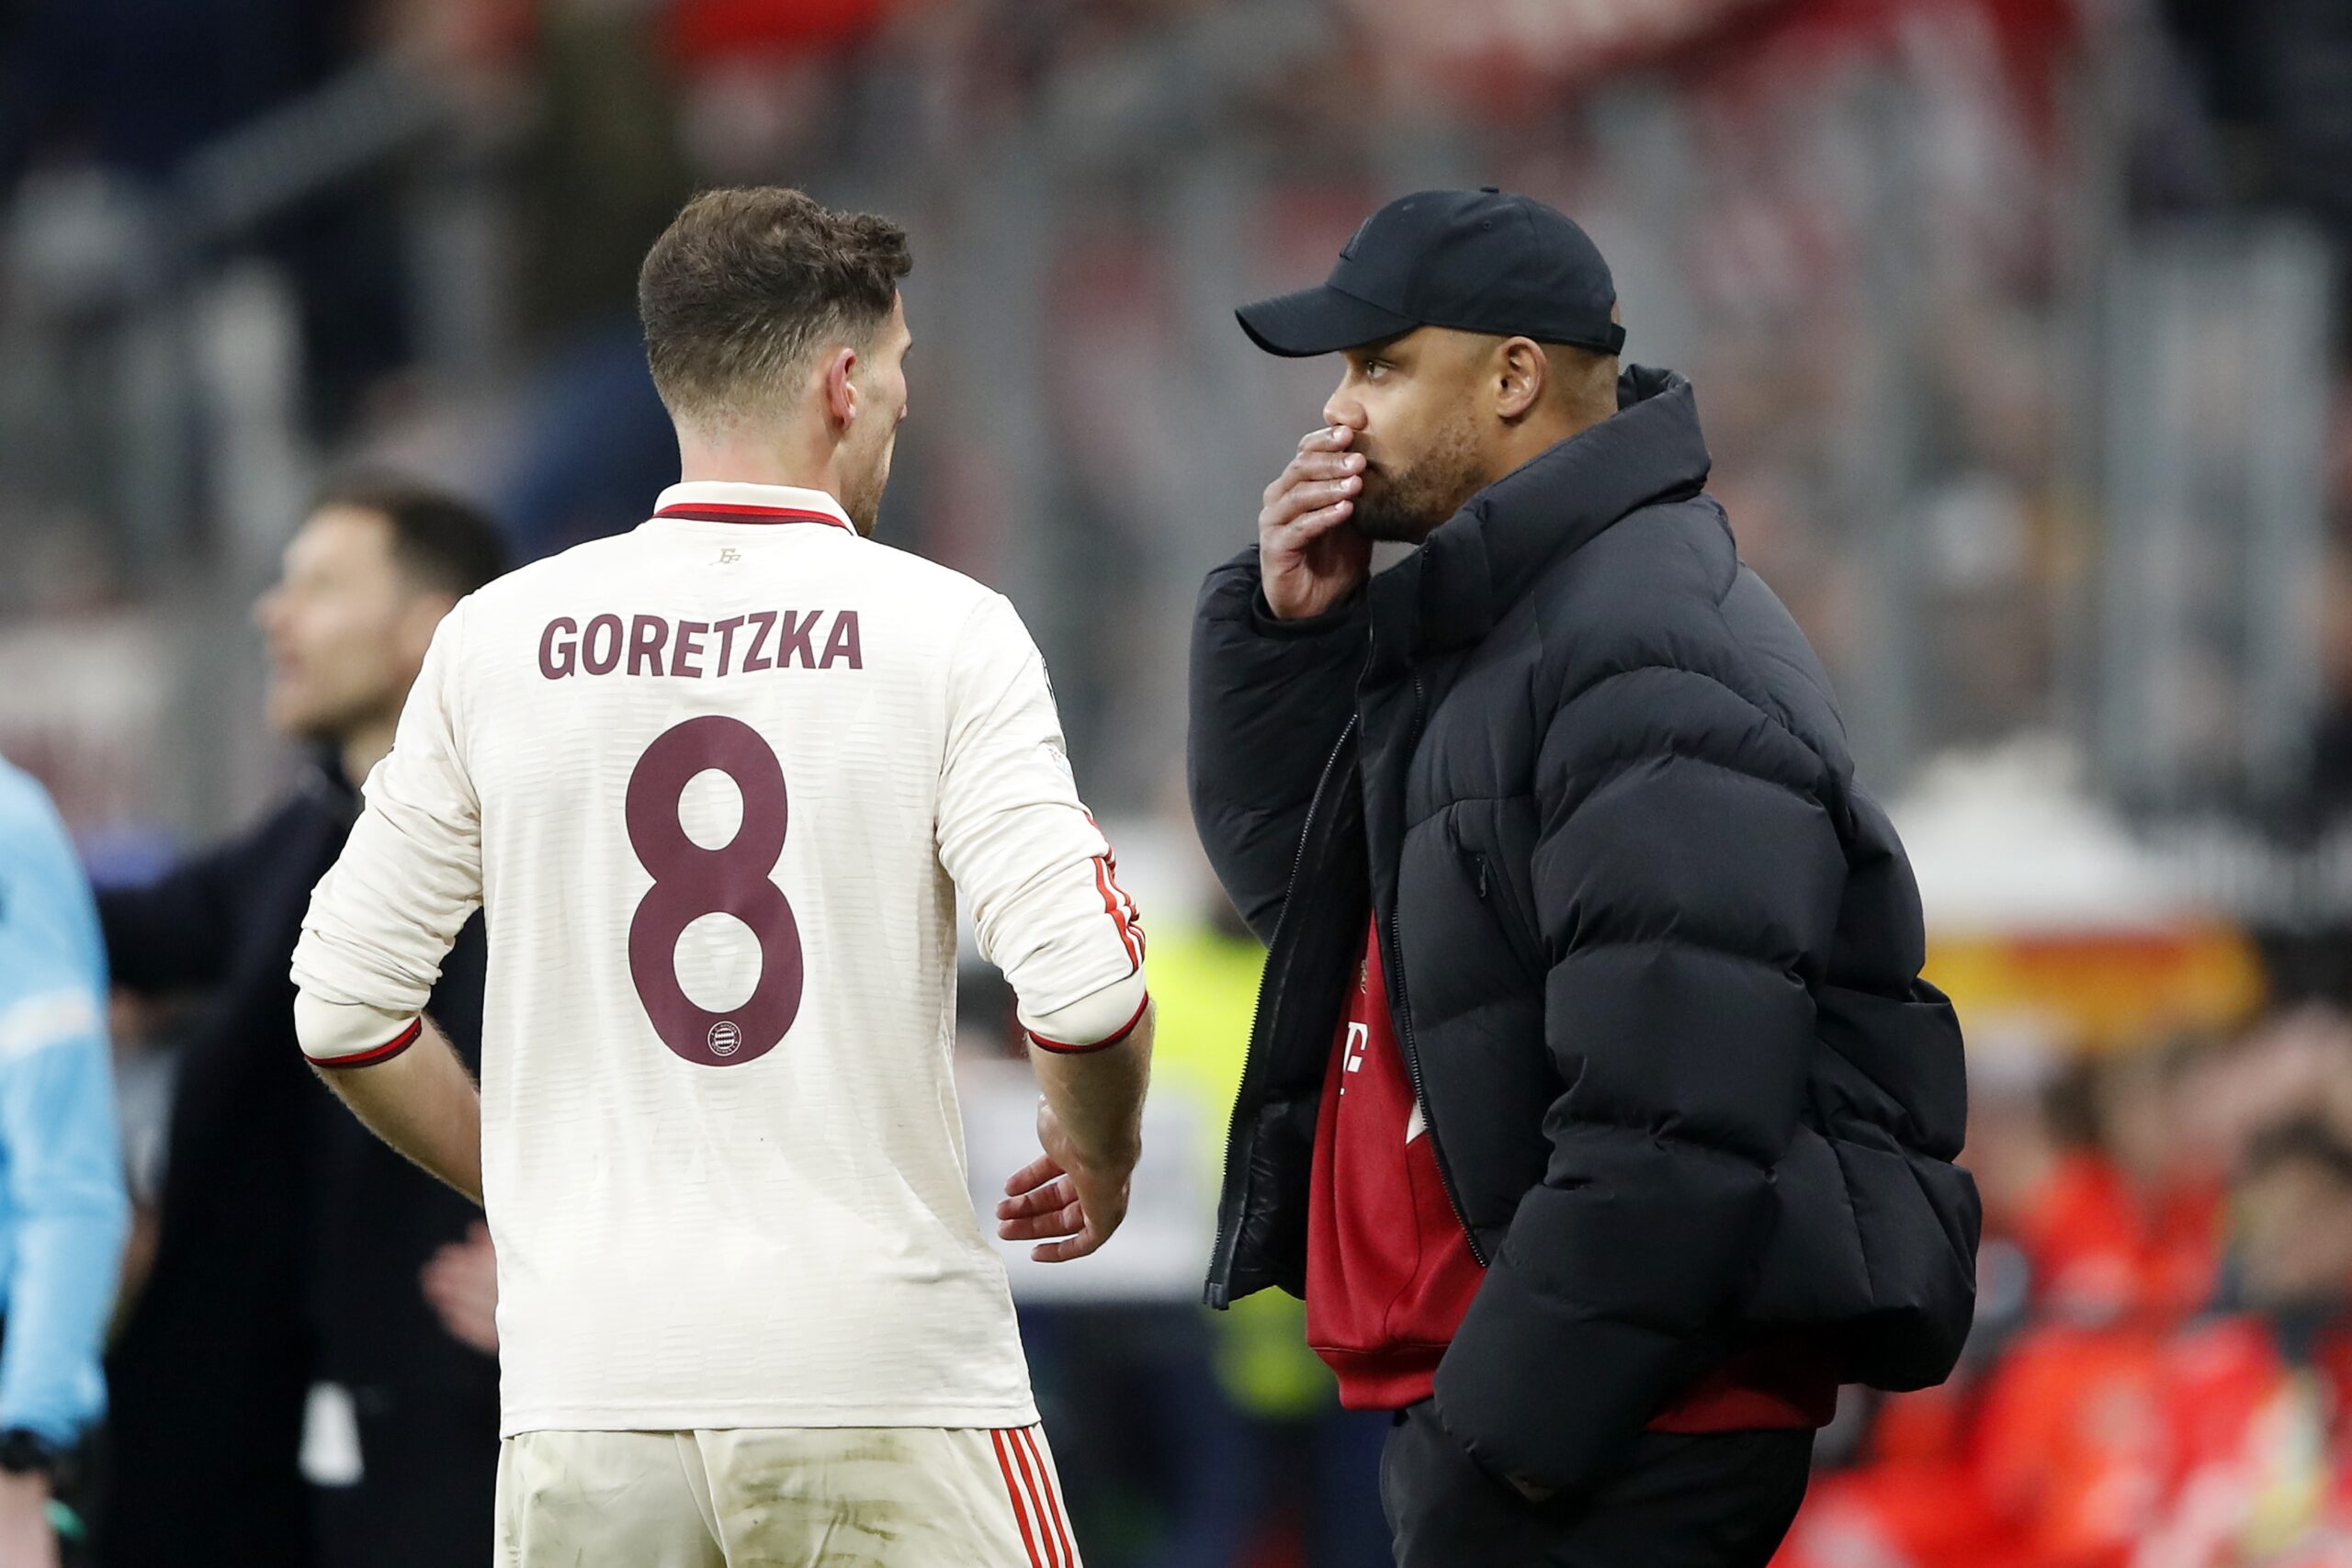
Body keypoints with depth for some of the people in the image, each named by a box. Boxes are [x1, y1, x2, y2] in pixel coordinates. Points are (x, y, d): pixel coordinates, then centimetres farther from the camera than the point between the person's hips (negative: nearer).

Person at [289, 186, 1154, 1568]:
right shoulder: (943, 632, -4)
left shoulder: (500, 638, 6)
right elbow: (1082, 988, -11)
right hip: (885, 1367, -3)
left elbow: (345, 1008, 7)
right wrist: (1100, 1158, 9)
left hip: (587, 1377, 3)